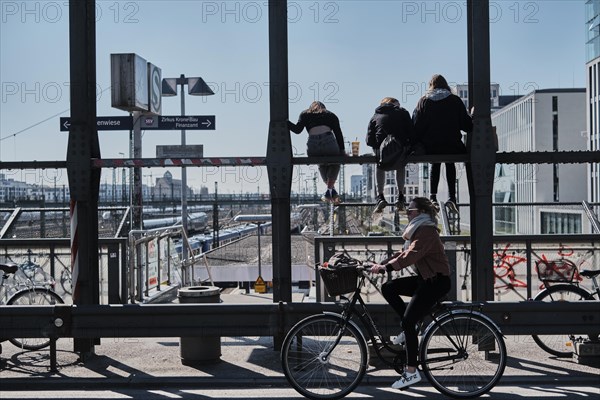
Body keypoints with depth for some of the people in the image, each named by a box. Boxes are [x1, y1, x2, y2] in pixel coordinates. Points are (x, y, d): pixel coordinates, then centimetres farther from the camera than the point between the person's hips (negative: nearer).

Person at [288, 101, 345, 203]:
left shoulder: (305, 114, 25)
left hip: (313, 146, 1)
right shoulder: (331, 115, 26)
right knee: (335, 164, 30)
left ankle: (332, 190, 28)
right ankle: (330, 190, 15)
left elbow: (297, 129, 9)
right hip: (328, 141, -1)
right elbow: (338, 133, 16)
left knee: (322, 164, 33)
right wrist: (342, 150, 16)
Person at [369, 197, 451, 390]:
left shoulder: (427, 231, -18)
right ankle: (409, 329, 9)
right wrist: (382, 265, 1)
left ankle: (412, 372, -7)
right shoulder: (417, 230, 15)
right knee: (388, 288, 1)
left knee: (408, 321, -15)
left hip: (436, 281, -10)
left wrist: (385, 267, -35)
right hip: (425, 279, 10)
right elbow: (404, 252, 12)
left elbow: (411, 255, -31)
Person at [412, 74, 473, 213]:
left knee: (435, 163, 33)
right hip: (452, 147, -1)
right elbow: (467, 125, 2)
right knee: (450, 163, 30)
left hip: (429, 148, 1)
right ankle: (451, 197, 15)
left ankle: (433, 196, 21)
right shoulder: (455, 100, 3)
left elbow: (416, 126, -1)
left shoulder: (423, 101, 4)